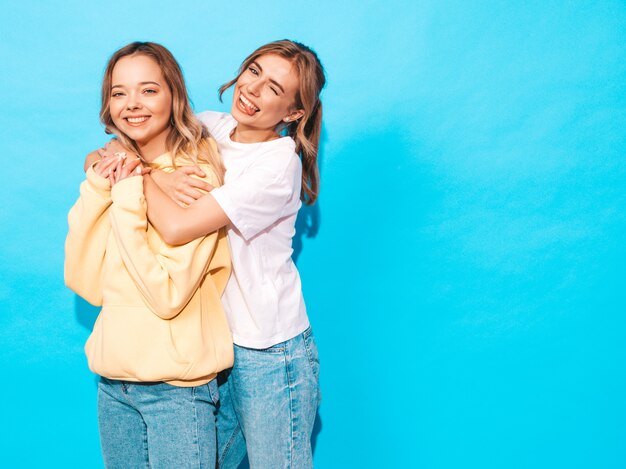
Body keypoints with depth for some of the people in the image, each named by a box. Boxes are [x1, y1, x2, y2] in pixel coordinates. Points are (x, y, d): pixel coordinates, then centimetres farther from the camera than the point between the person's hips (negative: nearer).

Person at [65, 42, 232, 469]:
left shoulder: (198, 174, -13)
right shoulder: (116, 169, 6)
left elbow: (168, 296, -19)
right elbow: (85, 283, -1)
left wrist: (128, 201, -18)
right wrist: (96, 192, -8)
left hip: (178, 388, -6)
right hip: (114, 383, 6)